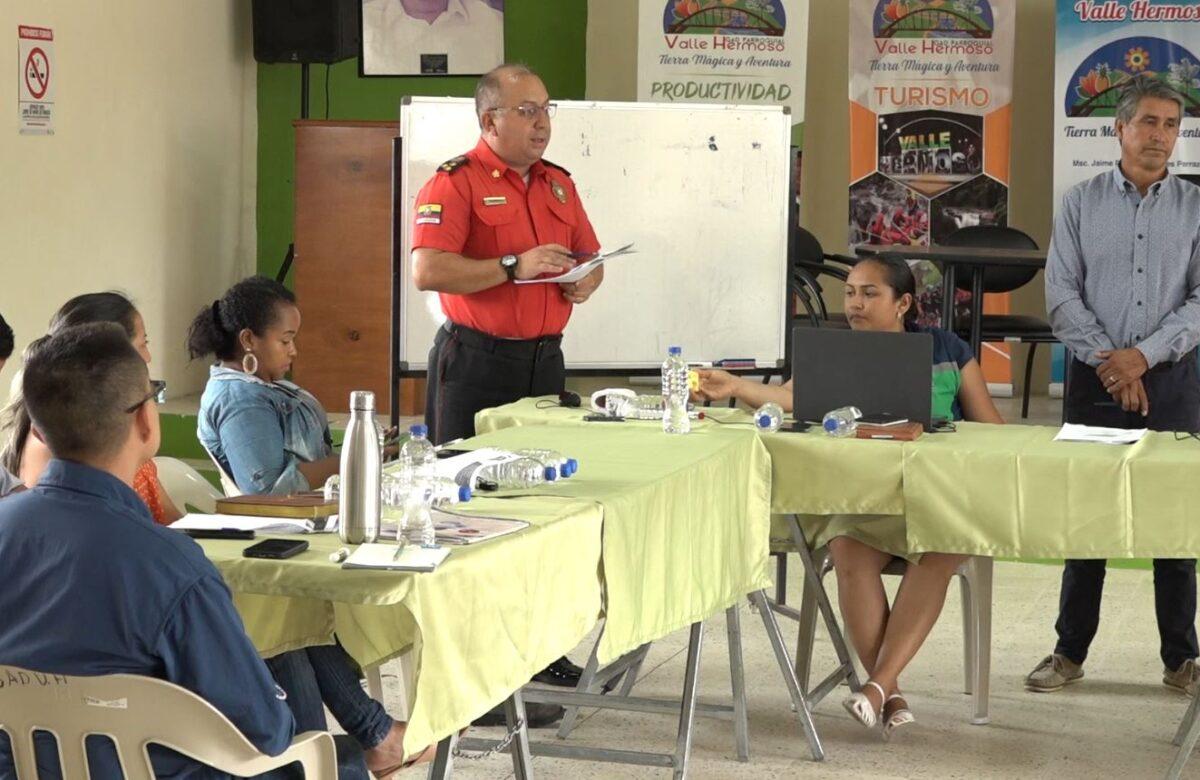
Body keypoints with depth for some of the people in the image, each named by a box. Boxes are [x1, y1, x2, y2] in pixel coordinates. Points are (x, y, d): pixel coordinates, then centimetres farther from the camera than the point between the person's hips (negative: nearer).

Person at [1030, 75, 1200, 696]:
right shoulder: (1082, 203, 5)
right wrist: (1105, 360, -11)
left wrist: (1143, 355, -13)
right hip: (1095, 381, 0)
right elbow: (1061, 294, -1)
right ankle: (1070, 651, 14)